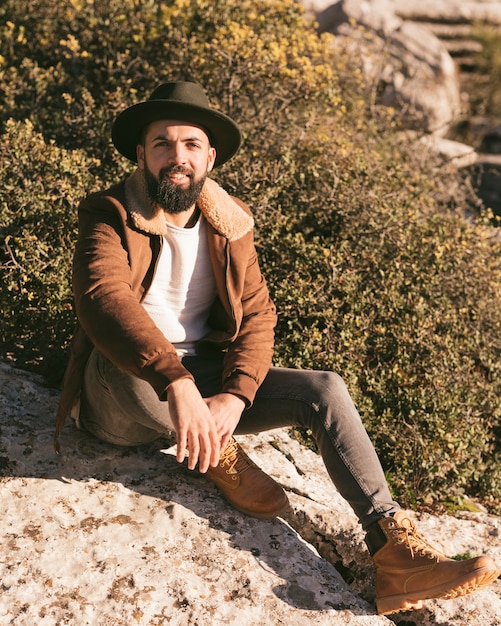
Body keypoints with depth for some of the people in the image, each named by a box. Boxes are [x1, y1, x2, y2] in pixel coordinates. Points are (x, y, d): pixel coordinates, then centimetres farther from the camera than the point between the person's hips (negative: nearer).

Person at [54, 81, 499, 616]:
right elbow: (102, 297, -31)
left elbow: (256, 314, -3)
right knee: (122, 349, -39)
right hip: (124, 394, -4)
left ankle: (395, 553, -18)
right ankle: (219, 456, -15)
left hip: (204, 378, 4)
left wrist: (234, 396, -22)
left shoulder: (229, 222, 4)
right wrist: (176, 382, -46)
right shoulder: (109, 217, -12)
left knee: (325, 391, -14)